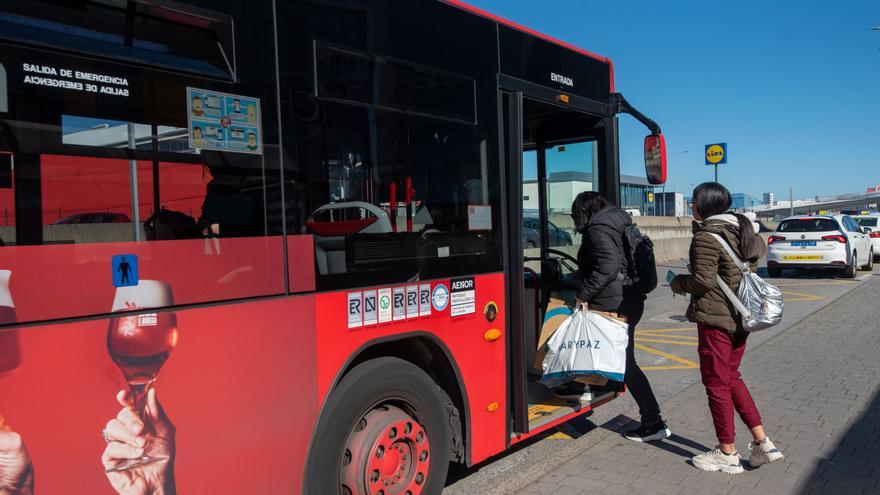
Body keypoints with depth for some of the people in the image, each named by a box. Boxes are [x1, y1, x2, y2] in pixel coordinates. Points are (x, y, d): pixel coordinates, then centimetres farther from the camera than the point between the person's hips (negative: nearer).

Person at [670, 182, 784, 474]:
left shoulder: (706, 236, -16)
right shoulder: (740, 228, 11)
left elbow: (704, 280, -21)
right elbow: (760, 248, 28)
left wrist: (679, 283, -4)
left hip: (715, 318, -9)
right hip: (740, 316, 9)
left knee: (716, 382, 2)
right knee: (732, 378, 19)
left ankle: (727, 454, 12)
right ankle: (762, 443, 18)